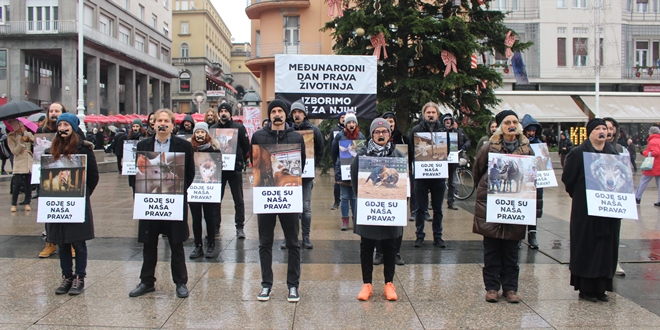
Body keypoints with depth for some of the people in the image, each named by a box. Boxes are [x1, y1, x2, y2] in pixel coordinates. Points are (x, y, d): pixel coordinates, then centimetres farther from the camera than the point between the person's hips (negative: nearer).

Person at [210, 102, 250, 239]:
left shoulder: (239, 128, 1)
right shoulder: (213, 129, 7)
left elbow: (246, 147, 2)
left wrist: (240, 161, -3)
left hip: (235, 169, -2)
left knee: (238, 200, 4)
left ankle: (240, 227, 11)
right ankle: (215, 226, 18)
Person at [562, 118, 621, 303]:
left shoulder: (614, 153, 10)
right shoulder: (578, 153, -5)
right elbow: (567, 178, -5)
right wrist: (579, 195, 0)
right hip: (585, 209, -5)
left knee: (607, 248, 7)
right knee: (586, 248, 1)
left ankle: (601, 288, 19)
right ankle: (586, 289, 12)